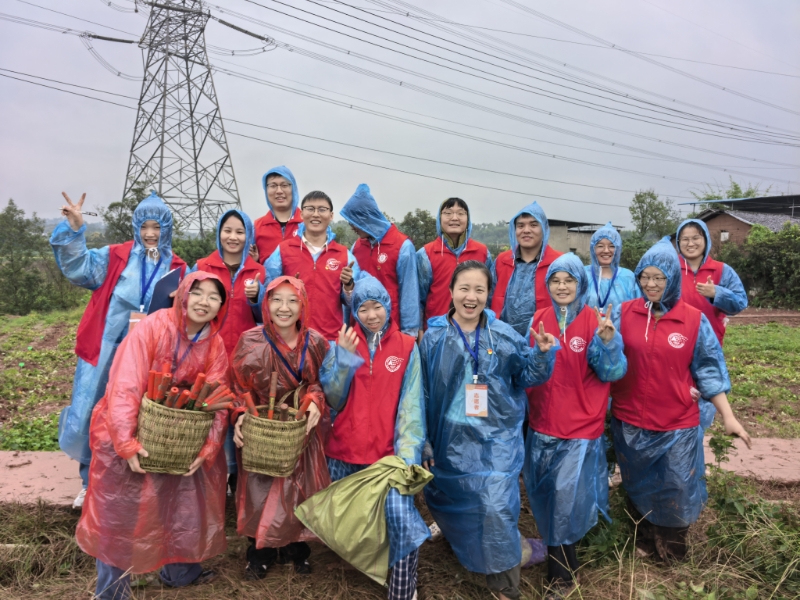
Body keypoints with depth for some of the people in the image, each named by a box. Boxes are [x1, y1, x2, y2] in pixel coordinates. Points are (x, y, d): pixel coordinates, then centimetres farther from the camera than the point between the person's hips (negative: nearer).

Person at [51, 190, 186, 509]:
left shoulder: (177, 269, 3)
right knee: (93, 415, 7)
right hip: (105, 351, 0)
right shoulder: (116, 256, 1)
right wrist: (74, 229, -24)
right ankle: (92, 482, 26)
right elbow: (79, 268, -12)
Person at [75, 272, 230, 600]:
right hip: (127, 432, -4)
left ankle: (180, 569, 39)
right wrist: (127, 443, -29)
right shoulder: (153, 326, -21)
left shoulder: (215, 345, -6)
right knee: (119, 512, 8)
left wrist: (207, 449, -20)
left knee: (184, 504, 15)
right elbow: (124, 385, -25)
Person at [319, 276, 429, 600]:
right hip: (344, 452, 3)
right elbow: (333, 398, -2)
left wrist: (407, 453, -14)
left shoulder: (406, 346, 0)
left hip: (387, 453, -2)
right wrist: (343, 356, -15)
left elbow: (410, 405, -4)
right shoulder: (344, 343, 5)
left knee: (400, 517, -19)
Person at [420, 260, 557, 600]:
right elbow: (423, 394, 0)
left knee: (497, 508, -10)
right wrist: (423, 442, 2)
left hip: (496, 438, -1)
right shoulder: (434, 337, -4)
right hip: (451, 439, 1)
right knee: (456, 506, 15)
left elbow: (526, 377, 4)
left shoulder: (504, 335, -2)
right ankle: (468, 556, 45)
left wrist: (542, 354, -16)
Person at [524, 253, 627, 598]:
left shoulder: (595, 322, -8)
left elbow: (611, 372, -14)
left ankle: (562, 572, 21)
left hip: (580, 427, -4)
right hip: (542, 423, 4)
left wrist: (608, 339, -30)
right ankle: (560, 564, 38)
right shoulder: (539, 319, 2)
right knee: (544, 495, 14)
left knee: (567, 496, -2)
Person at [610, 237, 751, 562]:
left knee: (677, 489, 9)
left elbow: (708, 369, -1)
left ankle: (672, 548, 37)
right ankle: (643, 540, 42)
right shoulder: (624, 313, -5)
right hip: (630, 421, 1)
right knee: (638, 487, 18)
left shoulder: (694, 320, -6)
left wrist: (728, 416, -3)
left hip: (678, 423, -1)